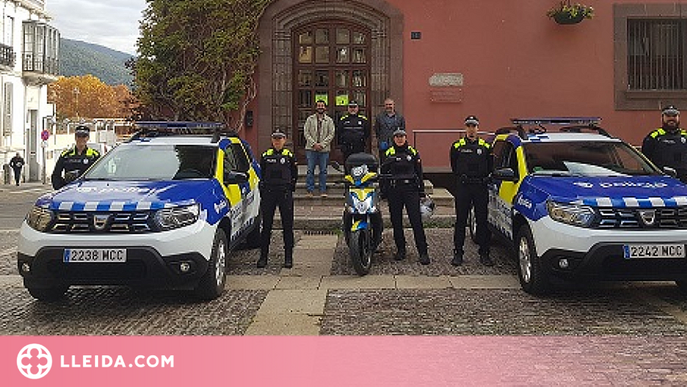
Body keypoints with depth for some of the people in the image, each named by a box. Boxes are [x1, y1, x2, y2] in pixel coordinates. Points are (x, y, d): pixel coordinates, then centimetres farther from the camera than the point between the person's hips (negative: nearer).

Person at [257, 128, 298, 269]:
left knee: (287, 226, 1)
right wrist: (265, 186, 10)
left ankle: (288, 258, 8)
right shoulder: (265, 156, 7)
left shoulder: (289, 156, 4)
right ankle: (263, 256, 11)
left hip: (285, 194, -1)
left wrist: (290, 187, 7)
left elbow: (294, 175, 12)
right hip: (268, 193, 1)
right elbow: (262, 174, 16)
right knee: (266, 225, 4)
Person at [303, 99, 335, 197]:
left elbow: (331, 134, 0)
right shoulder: (310, 119, 7)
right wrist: (314, 144, -10)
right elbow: (306, 132, 1)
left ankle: (323, 191, 9)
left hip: (324, 149, 0)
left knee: (323, 171, 4)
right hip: (311, 149, 0)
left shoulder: (329, 120, 7)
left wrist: (322, 144, -11)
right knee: (310, 170, 0)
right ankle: (310, 190, 5)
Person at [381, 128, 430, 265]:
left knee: (416, 221, -8)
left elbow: (419, 173, 11)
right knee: (396, 221, 6)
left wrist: (421, 191, 7)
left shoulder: (413, 152, 8)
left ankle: (423, 252, -8)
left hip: (410, 188, -1)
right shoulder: (389, 153, 9)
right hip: (394, 191, 2)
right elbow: (383, 173, 11)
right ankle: (400, 249, 19)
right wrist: (383, 191, 4)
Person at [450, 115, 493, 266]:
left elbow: (489, 167, 13)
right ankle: (458, 253, 7)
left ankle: (484, 254, 9)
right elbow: (454, 166, 12)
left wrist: (482, 178, 4)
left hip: (480, 187, 1)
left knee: (482, 220, 3)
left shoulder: (486, 146, 8)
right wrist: (462, 176, 6)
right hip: (463, 186, -1)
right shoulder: (457, 146, 5)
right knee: (460, 221, 1)